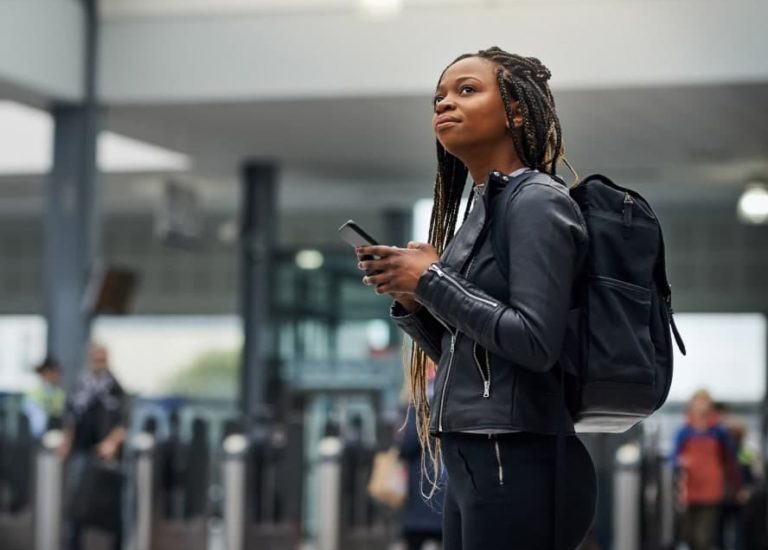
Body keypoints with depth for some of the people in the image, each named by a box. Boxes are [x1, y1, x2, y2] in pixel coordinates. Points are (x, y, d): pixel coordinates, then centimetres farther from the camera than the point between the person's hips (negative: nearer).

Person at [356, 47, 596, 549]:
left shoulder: (536, 202, -9)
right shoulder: (479, 208, 16)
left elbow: (536, 343, -19)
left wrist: (432, 282, -13)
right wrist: (411, 301, 3)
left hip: (520, 465, -9)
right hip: (470, 462, 9)